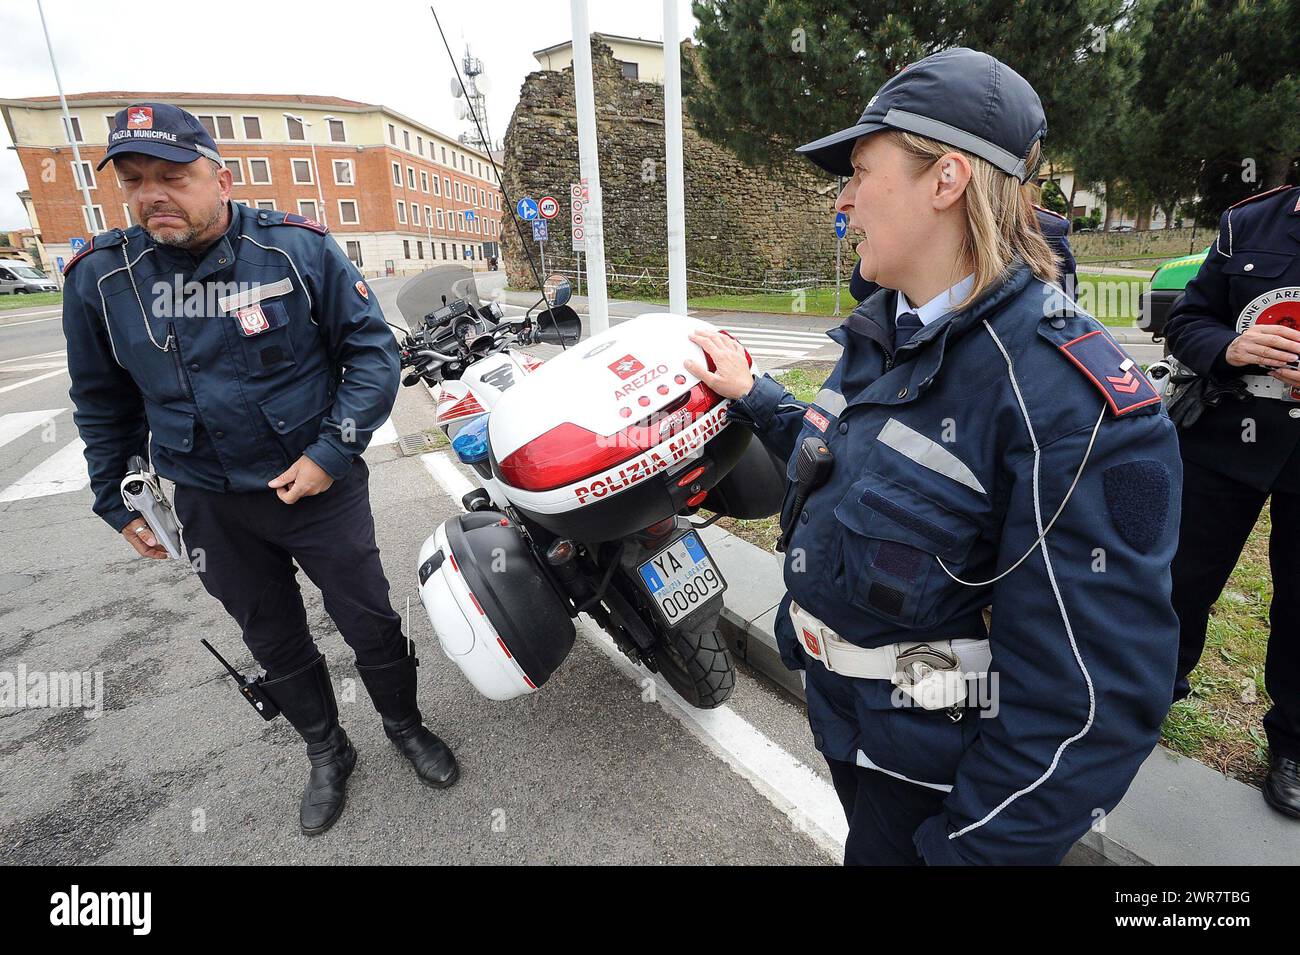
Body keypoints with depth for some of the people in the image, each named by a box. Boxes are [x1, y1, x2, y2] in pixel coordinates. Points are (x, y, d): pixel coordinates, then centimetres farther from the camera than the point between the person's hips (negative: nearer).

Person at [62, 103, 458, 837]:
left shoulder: (299, 248, -12)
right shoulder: (99, 278, -3)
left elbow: (373, 350, -9)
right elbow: (103, 402, 9)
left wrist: (333, 453, -17)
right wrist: (119, 502, 11)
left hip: (318, 483, -2)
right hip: (209, 506, 3)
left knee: (371, 623, 10)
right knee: (276, 643, 17)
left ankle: (407, 725, 38)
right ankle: (327, 754, 41)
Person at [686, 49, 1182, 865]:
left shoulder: (1074, 395, -27)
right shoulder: (882, 333, -1)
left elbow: (1094, 698, -26)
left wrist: (971, 849, -20)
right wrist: (752, 394, 14)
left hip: (938, 770, -7)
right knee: (867, 841, 30)